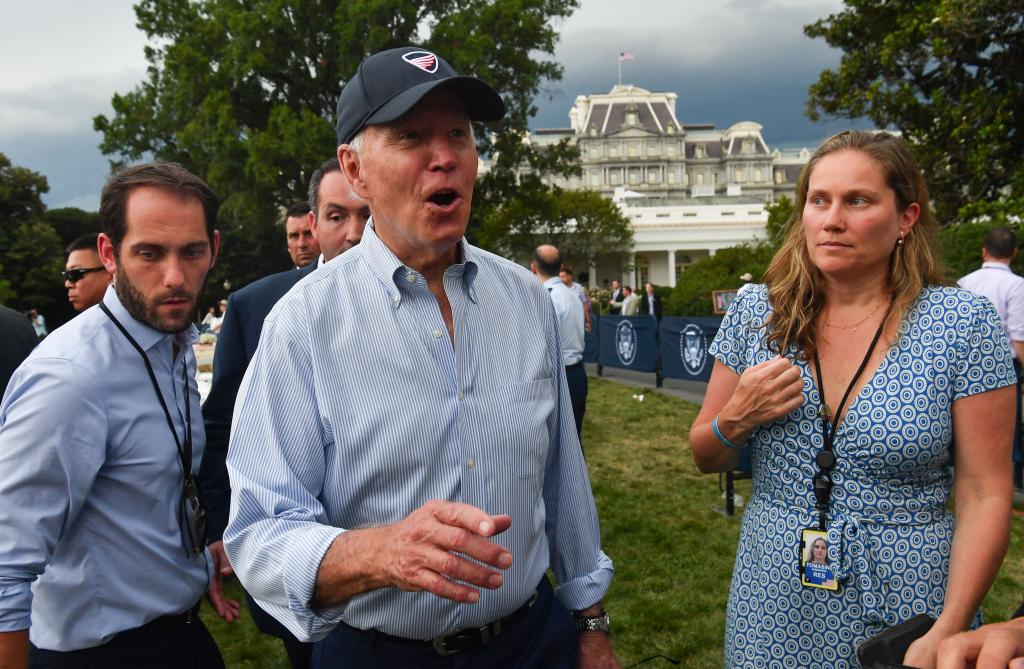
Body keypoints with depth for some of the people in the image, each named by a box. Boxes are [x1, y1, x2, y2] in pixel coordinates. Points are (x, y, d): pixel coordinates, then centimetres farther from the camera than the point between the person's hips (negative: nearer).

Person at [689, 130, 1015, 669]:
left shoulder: (963, 322, -10)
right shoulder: (755, 312, -3)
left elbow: (985, 494, -9)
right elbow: (706, 457, 4)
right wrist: (736, 420, -16)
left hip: (903, 605, -2)